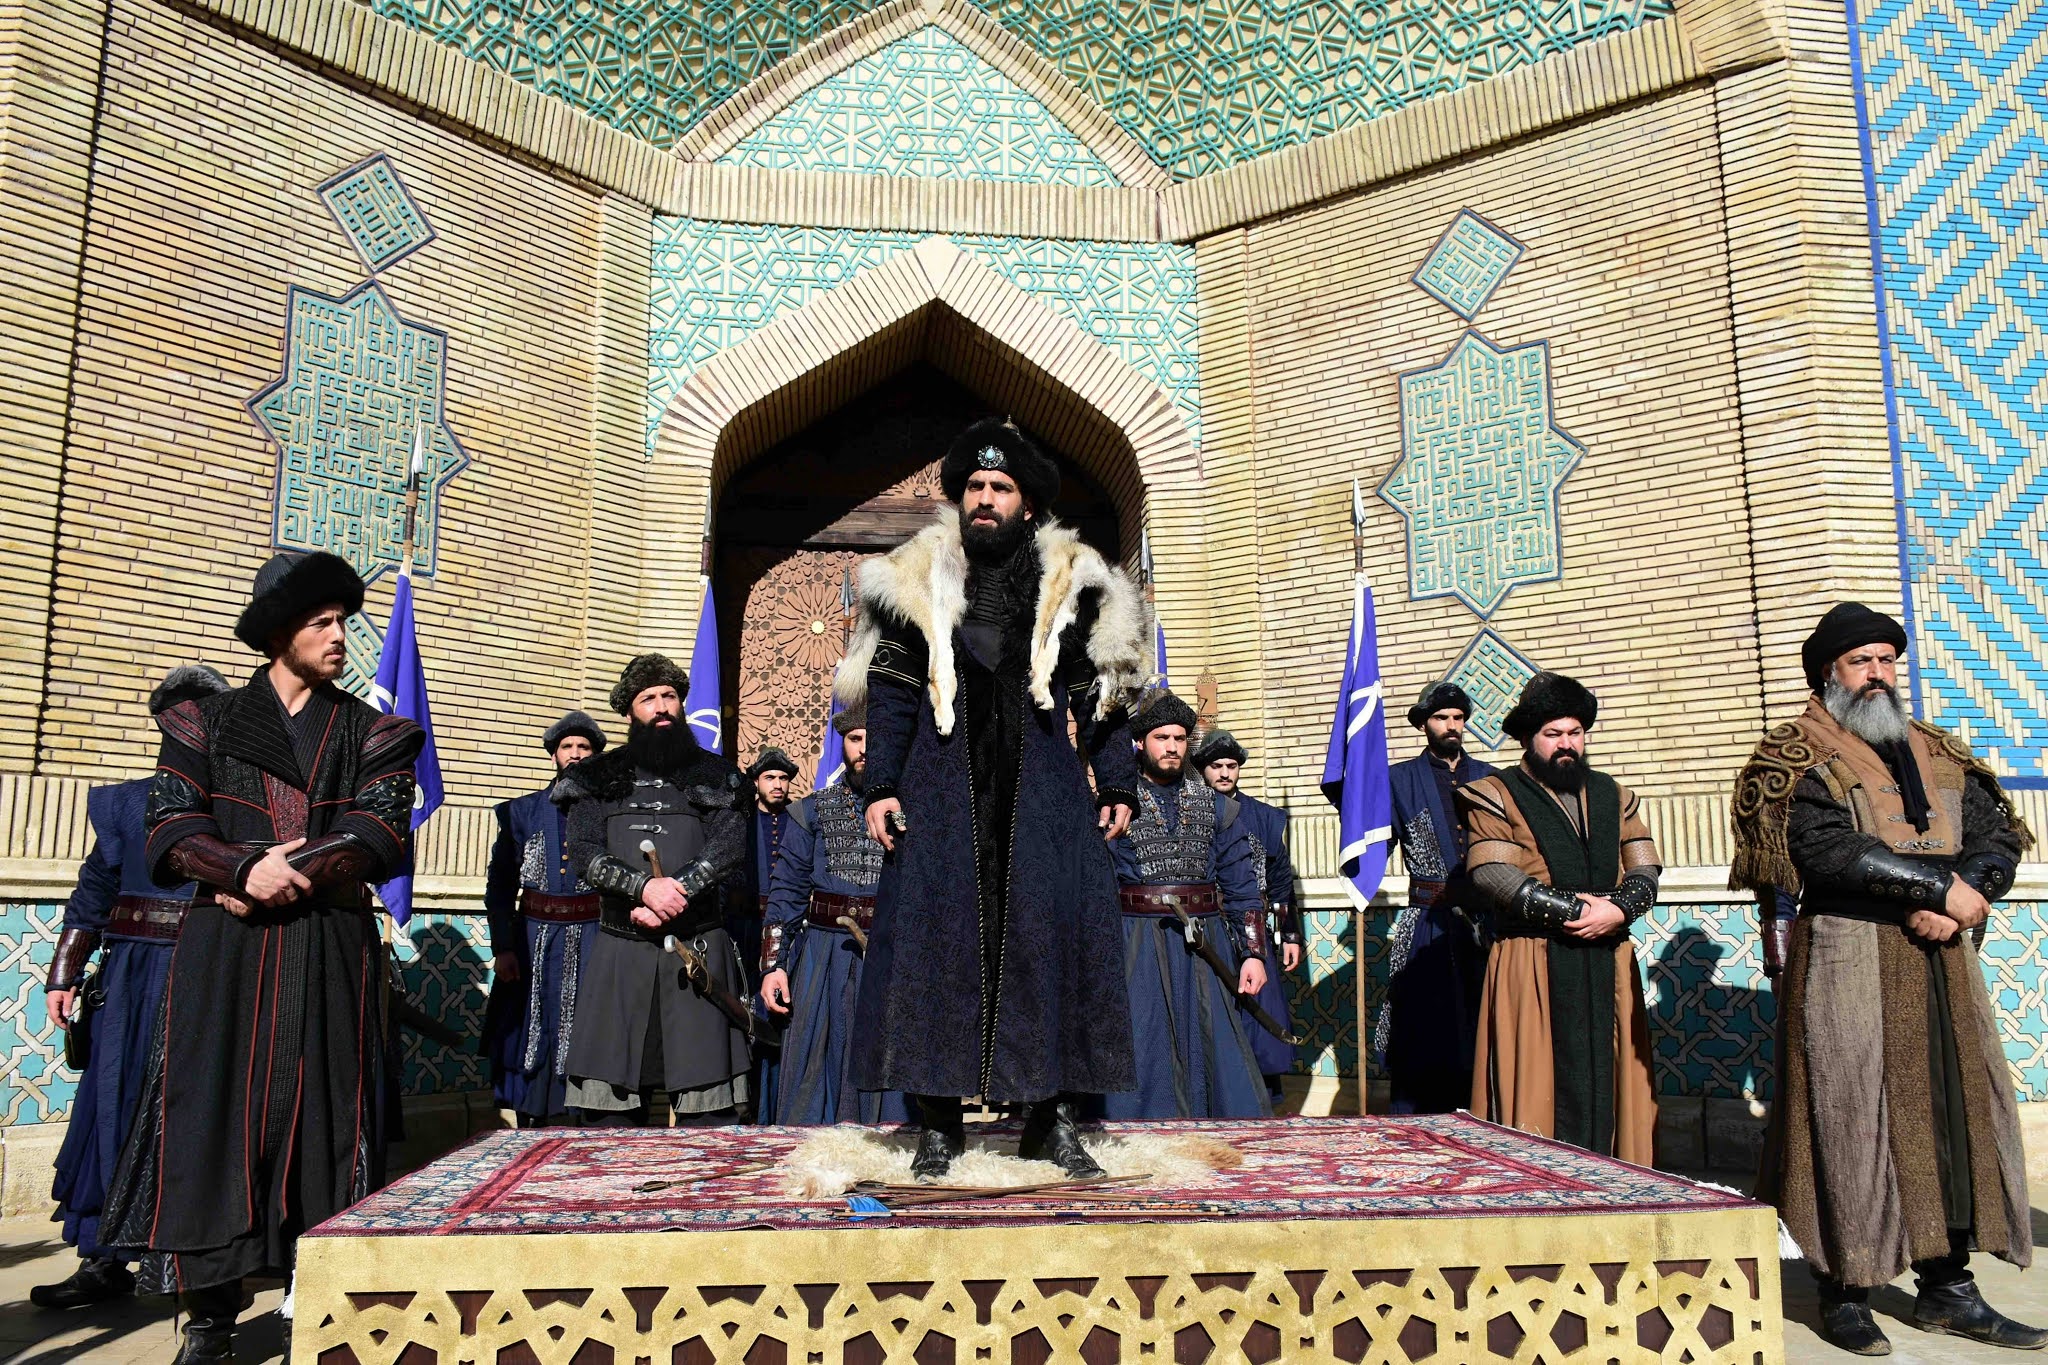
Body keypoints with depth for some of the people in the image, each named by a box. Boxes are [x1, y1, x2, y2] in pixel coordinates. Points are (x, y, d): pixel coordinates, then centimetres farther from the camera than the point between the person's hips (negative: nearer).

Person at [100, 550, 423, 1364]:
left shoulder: (373, 734, 11)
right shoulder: (205, 723, 11)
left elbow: (382, 836, -2)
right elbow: (171, 832, 1)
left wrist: (285, 878, -12)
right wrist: (246, 869, -17)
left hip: (332, 954, 0)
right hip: (224, 954, 0)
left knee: (322, 1118, 1)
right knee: (212, 1115, -3)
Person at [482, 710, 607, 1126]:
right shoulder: (522, 812, 10)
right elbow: (500, 886, 8)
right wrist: (502, 946, -3)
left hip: (590, 944, -1)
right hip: (533, 941, 1)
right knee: (531, 1043, 4)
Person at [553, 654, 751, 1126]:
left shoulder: (715, 774, 12)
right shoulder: (599, 776, 14)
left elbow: (729, 845, -2)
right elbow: (585, 852, 0)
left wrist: (674, 892, -15)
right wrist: (645, 887, -15)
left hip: (697, 948, -1)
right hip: (619, 950, 1)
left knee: (706, 1105, -4)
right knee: (612, 1103, 0)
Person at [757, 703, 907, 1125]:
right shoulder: (813, 812, 11)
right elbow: (787, 892, 7)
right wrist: (772, 964, -1)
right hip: (823, 962, 1)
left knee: (893, 1092, 3)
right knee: (813, 1089, 4)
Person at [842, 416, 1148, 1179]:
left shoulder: (1071, 586, 11)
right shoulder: (916, 583, 10)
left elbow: (1100, 695, 10)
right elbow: (892, 693, 7)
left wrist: (1117, 786, 4)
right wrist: (881, 786, -2)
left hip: (1043, 789, 1)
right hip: (946, 789, 0)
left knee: (1056, 930, -4)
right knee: (935, 931, -3)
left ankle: (1052, 1115, 7)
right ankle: (939, 1119, 7)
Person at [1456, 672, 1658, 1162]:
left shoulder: (1612, 794, 18)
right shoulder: (1494, 796, 2)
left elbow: (1645, 872, 11)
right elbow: (1492, 875, -11)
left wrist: (1617, 910, -10)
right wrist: (1573, 909, -15)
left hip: (1609, 967, 5)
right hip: (1532, 968, -4)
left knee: (1605, 1087, 4)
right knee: (1538, 1090, -4)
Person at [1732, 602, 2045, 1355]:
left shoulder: (1942, 756, 17)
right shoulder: (1797, 761, -2)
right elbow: (1828, 850, -17)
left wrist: (1956, 905, -11)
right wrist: (1940, 885, -17)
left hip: (1942, 959, 6)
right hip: (1846, 962, -6)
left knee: (1958, 1110, 6)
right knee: (1850, 1116, -3)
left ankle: (1947, 1287, 18)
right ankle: (1845, 1294, 7)